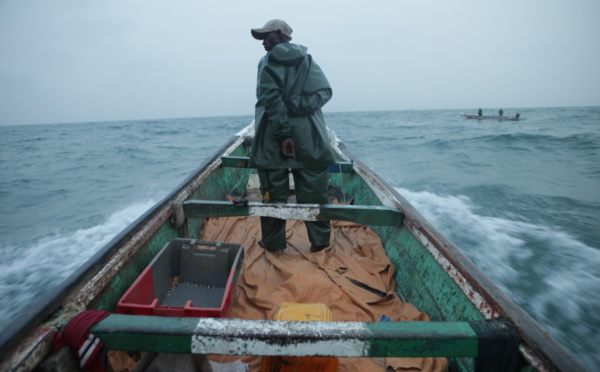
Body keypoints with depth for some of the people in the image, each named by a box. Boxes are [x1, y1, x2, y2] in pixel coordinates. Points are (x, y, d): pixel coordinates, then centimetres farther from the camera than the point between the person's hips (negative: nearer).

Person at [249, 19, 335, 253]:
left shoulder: (267, 62, 0)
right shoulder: (308, 60, 11)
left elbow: (271, 101, -13)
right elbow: (324, 91, -2)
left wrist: (283, 133, -16)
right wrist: (296, 106, -8)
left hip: (273, 138, -3)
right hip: (307, 137, 3)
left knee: (273, 192, 7)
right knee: (313, 192, 8)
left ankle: (273, 242, 17)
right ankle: (319, 240, 16)